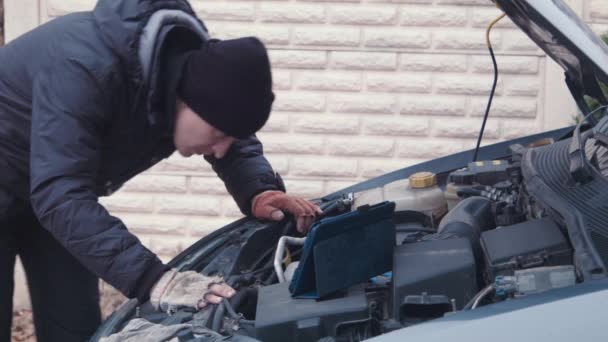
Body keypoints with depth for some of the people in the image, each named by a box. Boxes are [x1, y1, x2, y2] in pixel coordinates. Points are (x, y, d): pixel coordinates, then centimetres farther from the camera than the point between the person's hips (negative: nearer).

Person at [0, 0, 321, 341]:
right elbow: (61, 198, -45)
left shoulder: (196, 61, -17)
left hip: (46, 191, 7)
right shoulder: (85, 66, -40)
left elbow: (240, 147, 1)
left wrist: (260, 193, -20)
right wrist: (151, 278, -50)